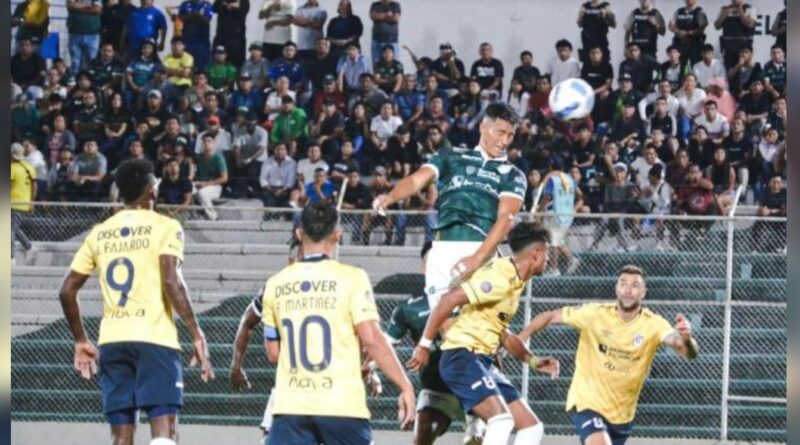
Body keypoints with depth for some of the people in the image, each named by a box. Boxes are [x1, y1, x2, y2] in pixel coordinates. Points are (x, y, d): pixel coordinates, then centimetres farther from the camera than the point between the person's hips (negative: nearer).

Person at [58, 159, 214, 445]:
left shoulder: (100, 233, 15)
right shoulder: (164, 227, 0)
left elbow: (67, 291, 14)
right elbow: (171, 282, -14)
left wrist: (81, 341, 24)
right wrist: (197, 336, -11)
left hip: (112, 340, 5)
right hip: (154, 337, -5)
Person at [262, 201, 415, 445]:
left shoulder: (276, 284, 7)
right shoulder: (351, 278, -4)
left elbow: (273, 353, 14)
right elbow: (371, 339, -11)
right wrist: (405, 385, -4)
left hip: (290, 405, 2)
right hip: (342, 405, -2)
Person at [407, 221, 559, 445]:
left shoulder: (515, 282, 16)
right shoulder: (501, 277, -15)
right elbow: (450, 299, -22)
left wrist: (532, 360, 16)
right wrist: (424, 345, -19)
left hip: (483, 360, 10)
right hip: (462, 355, -10)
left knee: (532, 427, 3)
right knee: (502, 420, -27)